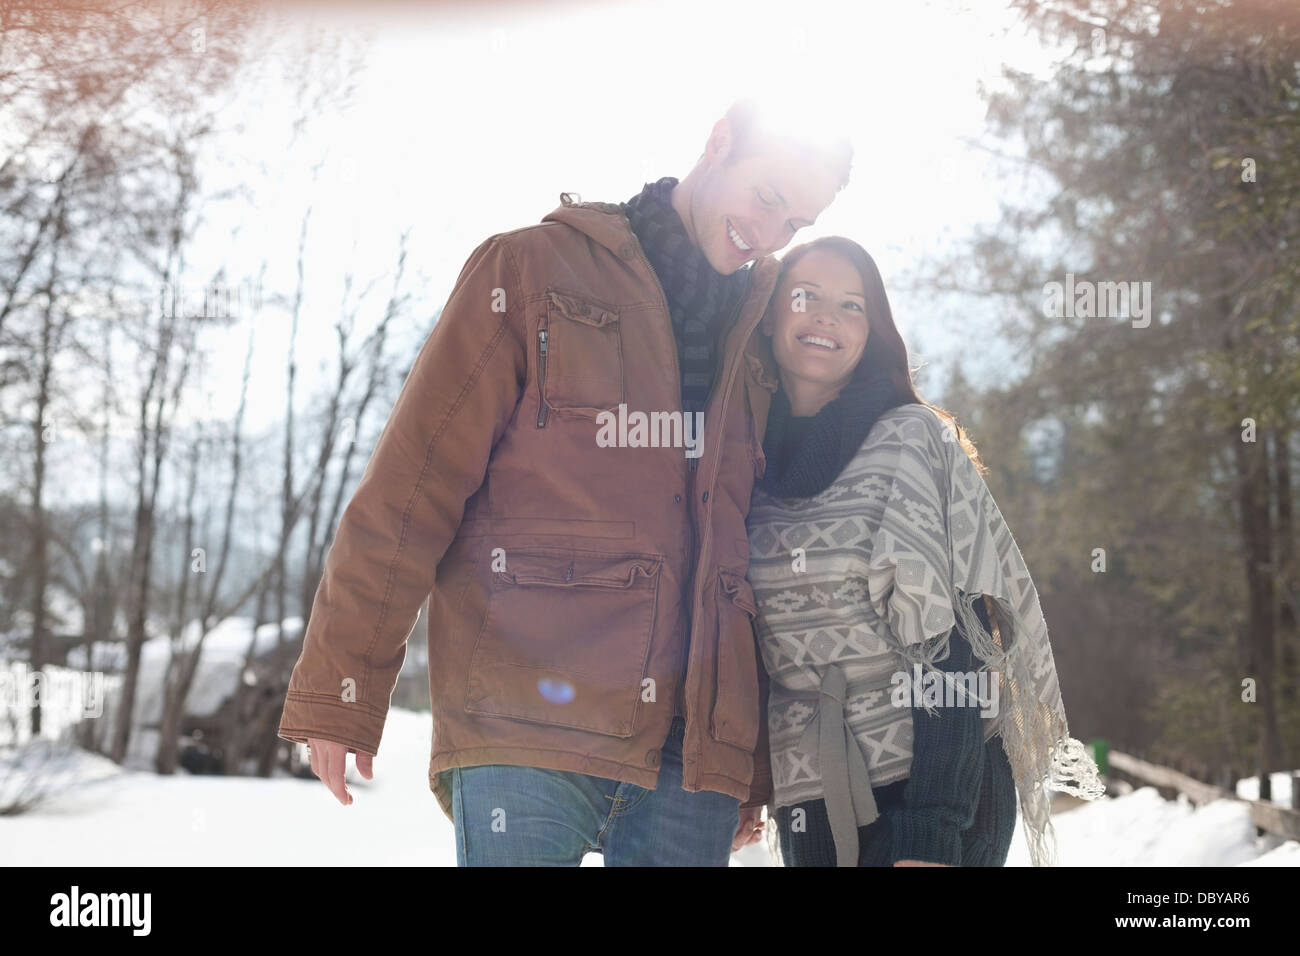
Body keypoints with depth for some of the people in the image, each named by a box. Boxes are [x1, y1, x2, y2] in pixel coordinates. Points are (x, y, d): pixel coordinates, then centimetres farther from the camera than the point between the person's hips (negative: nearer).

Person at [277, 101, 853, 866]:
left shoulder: (760, 330, 17)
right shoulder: (534, 271, 4)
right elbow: (411, 487, -2)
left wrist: (749, 768, 16)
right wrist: (339, 692, -7)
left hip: (694, 746, 4)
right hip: (526, 726, -4)